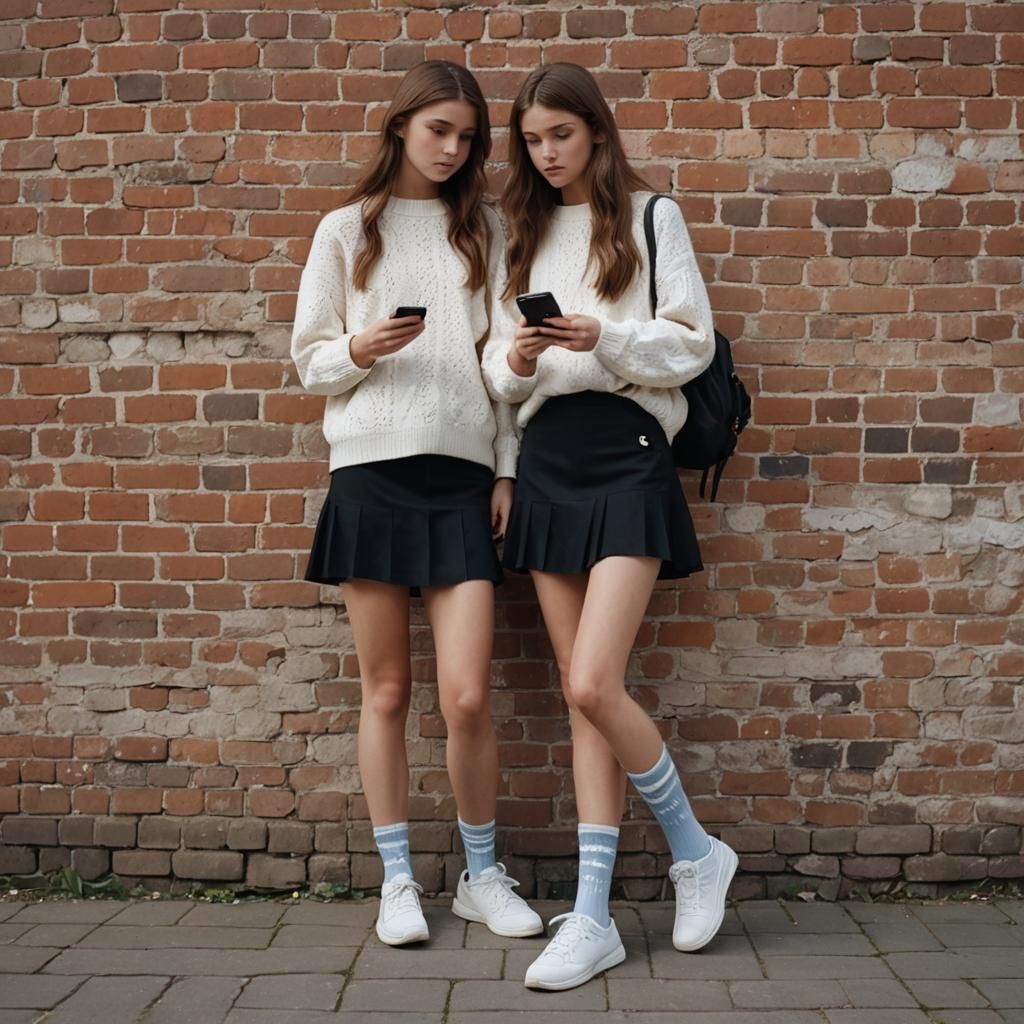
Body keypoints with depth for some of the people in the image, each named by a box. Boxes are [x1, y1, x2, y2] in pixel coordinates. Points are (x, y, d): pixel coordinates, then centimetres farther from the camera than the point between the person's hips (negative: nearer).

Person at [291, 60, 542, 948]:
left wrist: (508, 470, 2)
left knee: (468, 697, -5)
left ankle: (483, 875, 16)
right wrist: (360, 351, -12)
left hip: (463, 475, 0)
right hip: (371, 472, 0)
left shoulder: (485, 230, 12)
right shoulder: (346, 230, 10)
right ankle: (398, 880, 19)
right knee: (386, 691, 5)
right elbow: (309, 360, 10)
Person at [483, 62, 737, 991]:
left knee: (593, 685, -16)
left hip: (627, 448, -5)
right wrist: (515, 362, -7)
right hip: (546, 455, 5)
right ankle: (593, 920, 8)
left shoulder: (650, 218, 5)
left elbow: (693, 343, -2)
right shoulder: (526, 234, 18)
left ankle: (694, 849, 9)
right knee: (585, 699, 4)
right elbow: (499, 367, 15)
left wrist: (604, 337, -17)